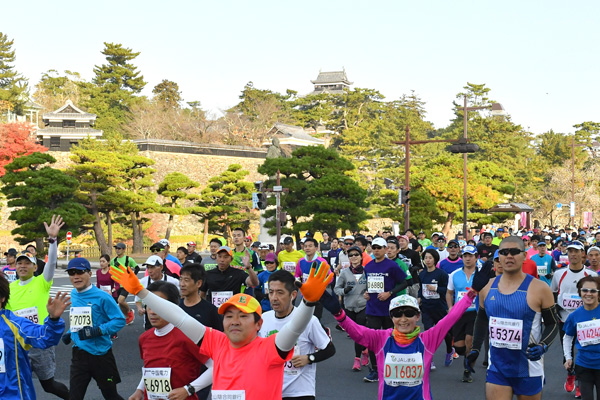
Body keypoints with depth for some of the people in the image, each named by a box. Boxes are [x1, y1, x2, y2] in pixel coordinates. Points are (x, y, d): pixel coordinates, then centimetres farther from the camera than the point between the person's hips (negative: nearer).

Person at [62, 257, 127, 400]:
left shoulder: (102, 297, -15)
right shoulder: (73, 295, 5)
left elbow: (120, 320, -16)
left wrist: (98, 330, -25)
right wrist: (70, 334, 6)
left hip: (100, 354, -5)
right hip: (79, 354, 5)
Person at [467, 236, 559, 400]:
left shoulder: (539, 288, -10)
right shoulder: (487, 287, 2)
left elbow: (552, 324, -3)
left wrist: (542, 346, -20)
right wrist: (475, 349, 10)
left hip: (528, 369, -3)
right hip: (496, 367, 3)